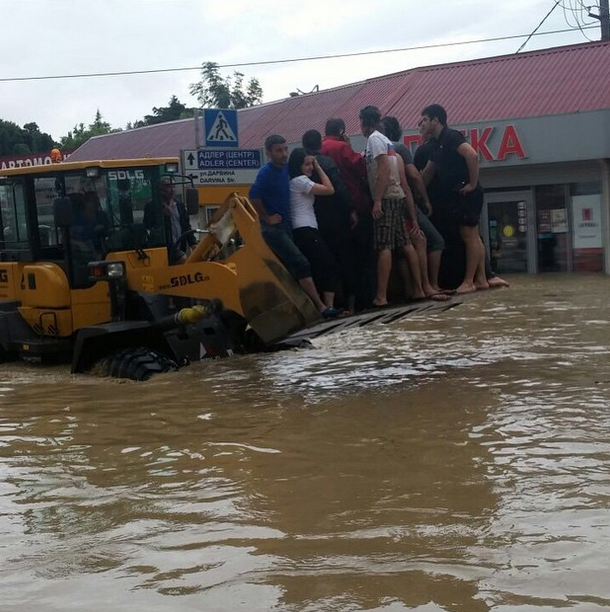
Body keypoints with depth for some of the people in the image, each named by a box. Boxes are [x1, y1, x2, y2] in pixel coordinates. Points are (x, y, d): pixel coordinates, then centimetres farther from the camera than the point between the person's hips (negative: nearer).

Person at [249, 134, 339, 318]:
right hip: (273, 228, -8)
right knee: (301, 264, -13)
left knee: (286, 269, 11)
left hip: (284, 226, 8)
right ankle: (320, 307, -13)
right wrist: (267, 218, -17)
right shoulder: (266, 172, -13)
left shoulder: (286, 168, 8)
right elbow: (254, 197, -25)